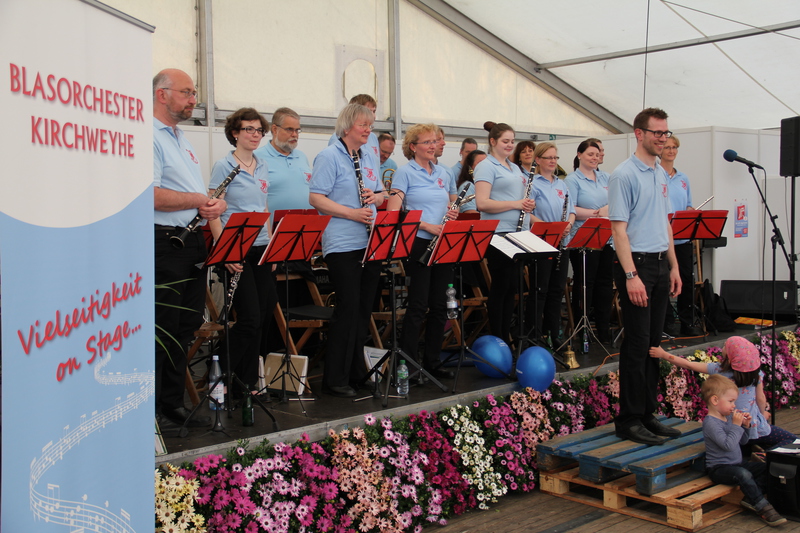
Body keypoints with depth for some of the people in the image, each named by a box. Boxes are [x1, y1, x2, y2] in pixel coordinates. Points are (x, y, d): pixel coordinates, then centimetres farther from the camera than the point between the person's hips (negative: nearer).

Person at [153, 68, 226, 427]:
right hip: (164, 245, -9)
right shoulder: (148, 137, -11)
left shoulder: (182, 140, 21)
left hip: (192, 244, 10)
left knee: (185, 327, 14)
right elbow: (151, 196, -23)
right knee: (162, 330, -5)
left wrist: (215, 203, 0)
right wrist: (200, 200, -13)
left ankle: (173, 402, 24)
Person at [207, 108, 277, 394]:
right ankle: (222, 376, 7)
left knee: (260, 318, 6)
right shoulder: (224, 166, -5)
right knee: (250, 319, -10)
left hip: (261, 249, 6)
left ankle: (247, 381, 16)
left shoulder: (262, 168, 14)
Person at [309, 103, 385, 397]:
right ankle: (335, 379, 2)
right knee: (348, 308, -7)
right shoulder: (329, 157, -7)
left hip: (371, 242, 7)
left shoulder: (370, 159, 16)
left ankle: (356, 371, 22)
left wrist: (374, 197, -2)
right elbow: (316, 198, -14)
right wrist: (352, 213, -21)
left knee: (364, 309, 11)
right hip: (343, 245, -7)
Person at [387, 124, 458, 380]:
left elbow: (453, 203, 25)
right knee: (418, 305, -5)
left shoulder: (442, 172, 14)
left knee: (440, 305, 8)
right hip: (419, 244, -6)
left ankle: (432, 362, 18)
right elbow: (393, 211, -14)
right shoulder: (405, 172, -4)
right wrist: (427, 226, -19)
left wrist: (453, 213, 0)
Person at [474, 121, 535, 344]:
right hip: (498, 234, -8)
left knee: (511, 286, 10)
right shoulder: (486, 167, -8)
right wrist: (515, 204, -21)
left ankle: (506, 336, 18)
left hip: (517, 234, 8)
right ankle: (496, 339, 6)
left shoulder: (515, 168, 17)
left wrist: (528, 204, 1)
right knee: (500, 286, -2)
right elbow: (482, 203, -18)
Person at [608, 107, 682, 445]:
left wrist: (673, 266, 15)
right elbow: (619, 229, -16)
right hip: (636, 264, -8)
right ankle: (629, 420, 3)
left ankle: (648, 414, 20)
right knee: (637, 345, -5)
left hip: (660, 264, 8)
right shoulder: (624, 175, -11)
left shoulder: (661, 175, 15)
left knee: (653, 343, 11)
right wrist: (631, 275, -22)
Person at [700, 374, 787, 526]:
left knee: (766, 468, 0)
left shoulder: (729, 417, 10)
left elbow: (742, 441, 19)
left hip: (737, 463, 10)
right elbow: (728, 445, -31)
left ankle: (750, 499, -6)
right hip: (719, 468, -10)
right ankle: (763, 508, -25)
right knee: (743, 474, -36)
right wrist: (736, 425, -23)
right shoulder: (711, 423, -19)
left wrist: (745, 426, 1)